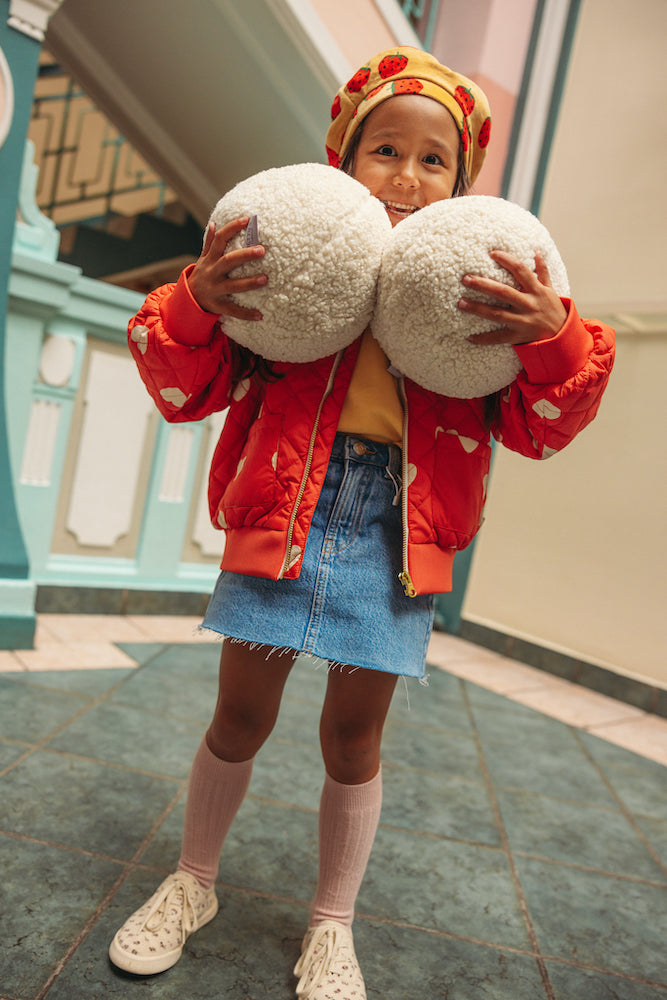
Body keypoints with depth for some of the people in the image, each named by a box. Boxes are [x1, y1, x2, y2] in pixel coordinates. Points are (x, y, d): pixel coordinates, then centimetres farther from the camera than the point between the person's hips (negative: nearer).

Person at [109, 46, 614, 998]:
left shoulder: (482, 289, 8)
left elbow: (540, 427, 4)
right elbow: (185, 390, 3)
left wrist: (555, 338, -15)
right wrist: (195, 302, -16)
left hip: (395, 532, 1)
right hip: (284, 505, 0)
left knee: (354, 733, 11)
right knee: (241, 714, 11)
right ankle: (192, 883, 40)